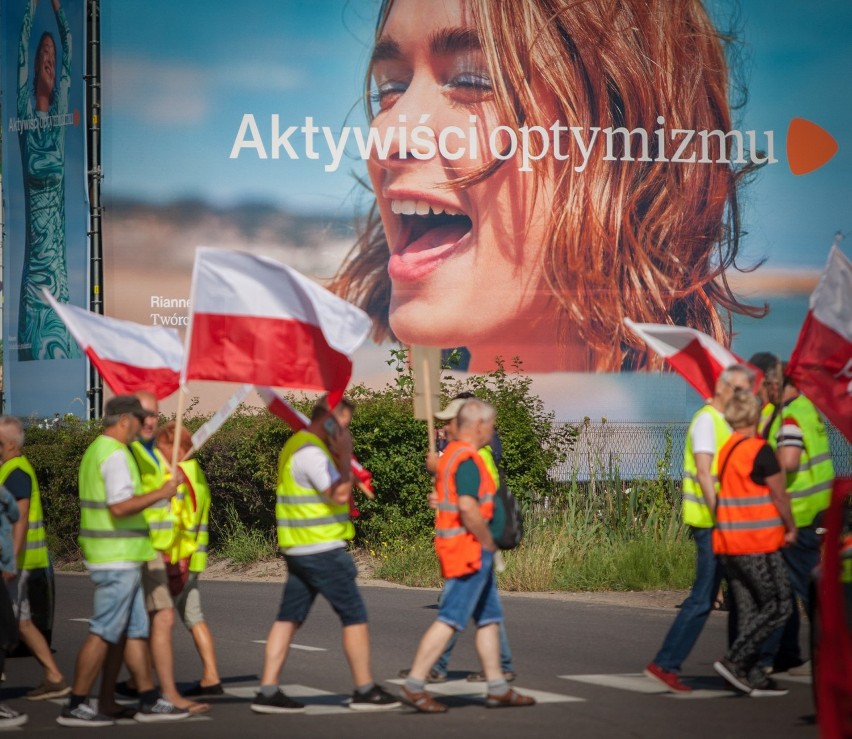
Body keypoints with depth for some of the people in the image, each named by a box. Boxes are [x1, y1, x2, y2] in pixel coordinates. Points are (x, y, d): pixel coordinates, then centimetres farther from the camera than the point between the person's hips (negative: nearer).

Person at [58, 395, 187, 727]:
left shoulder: (96, 451, 16)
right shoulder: (116, 455, -16)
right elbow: (120, 506, -26)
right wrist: (161, 493, -20)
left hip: (115, 558, 10)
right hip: (118, 558, -10)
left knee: (134, 630, 11)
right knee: (103, 633, -7)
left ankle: (149, 701, 14)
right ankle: (75, 706, -4)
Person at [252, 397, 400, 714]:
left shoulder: (297, 445, 15)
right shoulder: (312, 453, -17)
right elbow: (339, 495, -23)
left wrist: (340, 456, 8)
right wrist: (345, 455, -15)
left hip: (298, 550, 10)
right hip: (322, 550, -10)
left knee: (288, 618, 6)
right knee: (354, 616, 0)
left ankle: (268, 692, 3)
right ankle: (365, 690, 5)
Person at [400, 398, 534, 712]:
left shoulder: (451, 454, 15)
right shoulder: (467, 459, -17)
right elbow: (468, 507, -28)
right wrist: (488, 542, -16)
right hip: (469, 548, -11)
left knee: (490, 617, 13)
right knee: (450, 618, -9)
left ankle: (497, 688, 16)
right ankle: (414, 684, -9)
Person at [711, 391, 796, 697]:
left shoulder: (723, 450, 9)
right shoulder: (760, 450, -12)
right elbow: (778, 494, -8)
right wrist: (790, 528, 7)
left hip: (727, 543, 8)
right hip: (758, 544, -8)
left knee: (748, 611, 9)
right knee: (778, 606, 0)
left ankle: (754, 678, 7)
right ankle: (734, 660, -10)